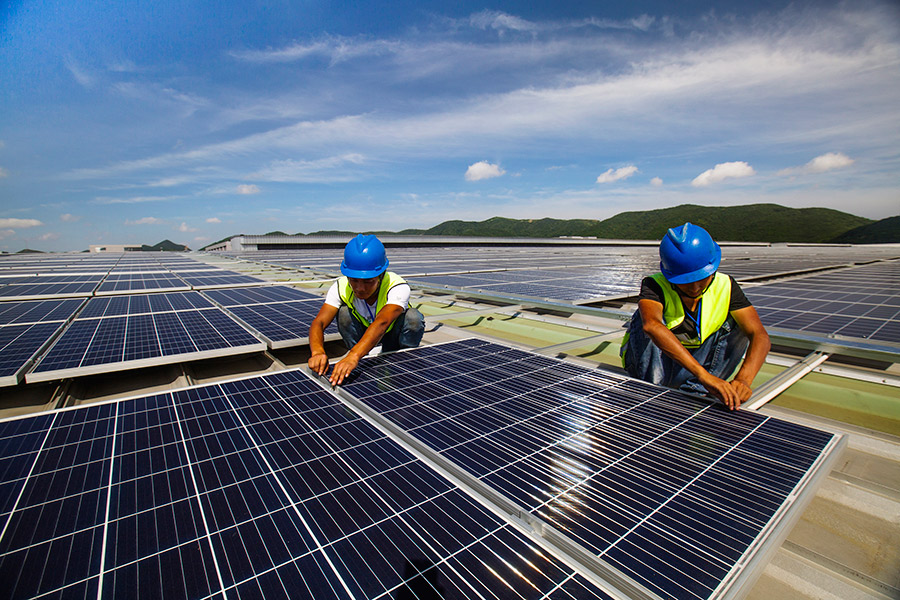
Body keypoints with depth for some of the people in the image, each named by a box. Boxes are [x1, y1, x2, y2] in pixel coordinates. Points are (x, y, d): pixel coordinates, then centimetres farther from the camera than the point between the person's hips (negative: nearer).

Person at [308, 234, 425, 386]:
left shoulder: (398, 287, -35)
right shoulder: (341, 288, -24)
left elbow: (381, 323, -53)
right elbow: (319, 323, -34)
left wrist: (353, 356, -67)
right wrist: (318, 351, -57)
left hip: (394, 335, -2)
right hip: (363, 333, 2)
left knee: (413, 317, -33)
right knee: (344, 313, -27)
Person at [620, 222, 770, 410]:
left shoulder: (725, 287, -11)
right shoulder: (655, 286, -25)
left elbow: (760, 336, -21)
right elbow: (651, 325, -47)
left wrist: (743, 379, -40)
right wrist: (703, 375, -54)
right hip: (651, 365, -4)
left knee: (738, 322, -12)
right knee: (644, 314, -28)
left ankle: (694, 391, -16)